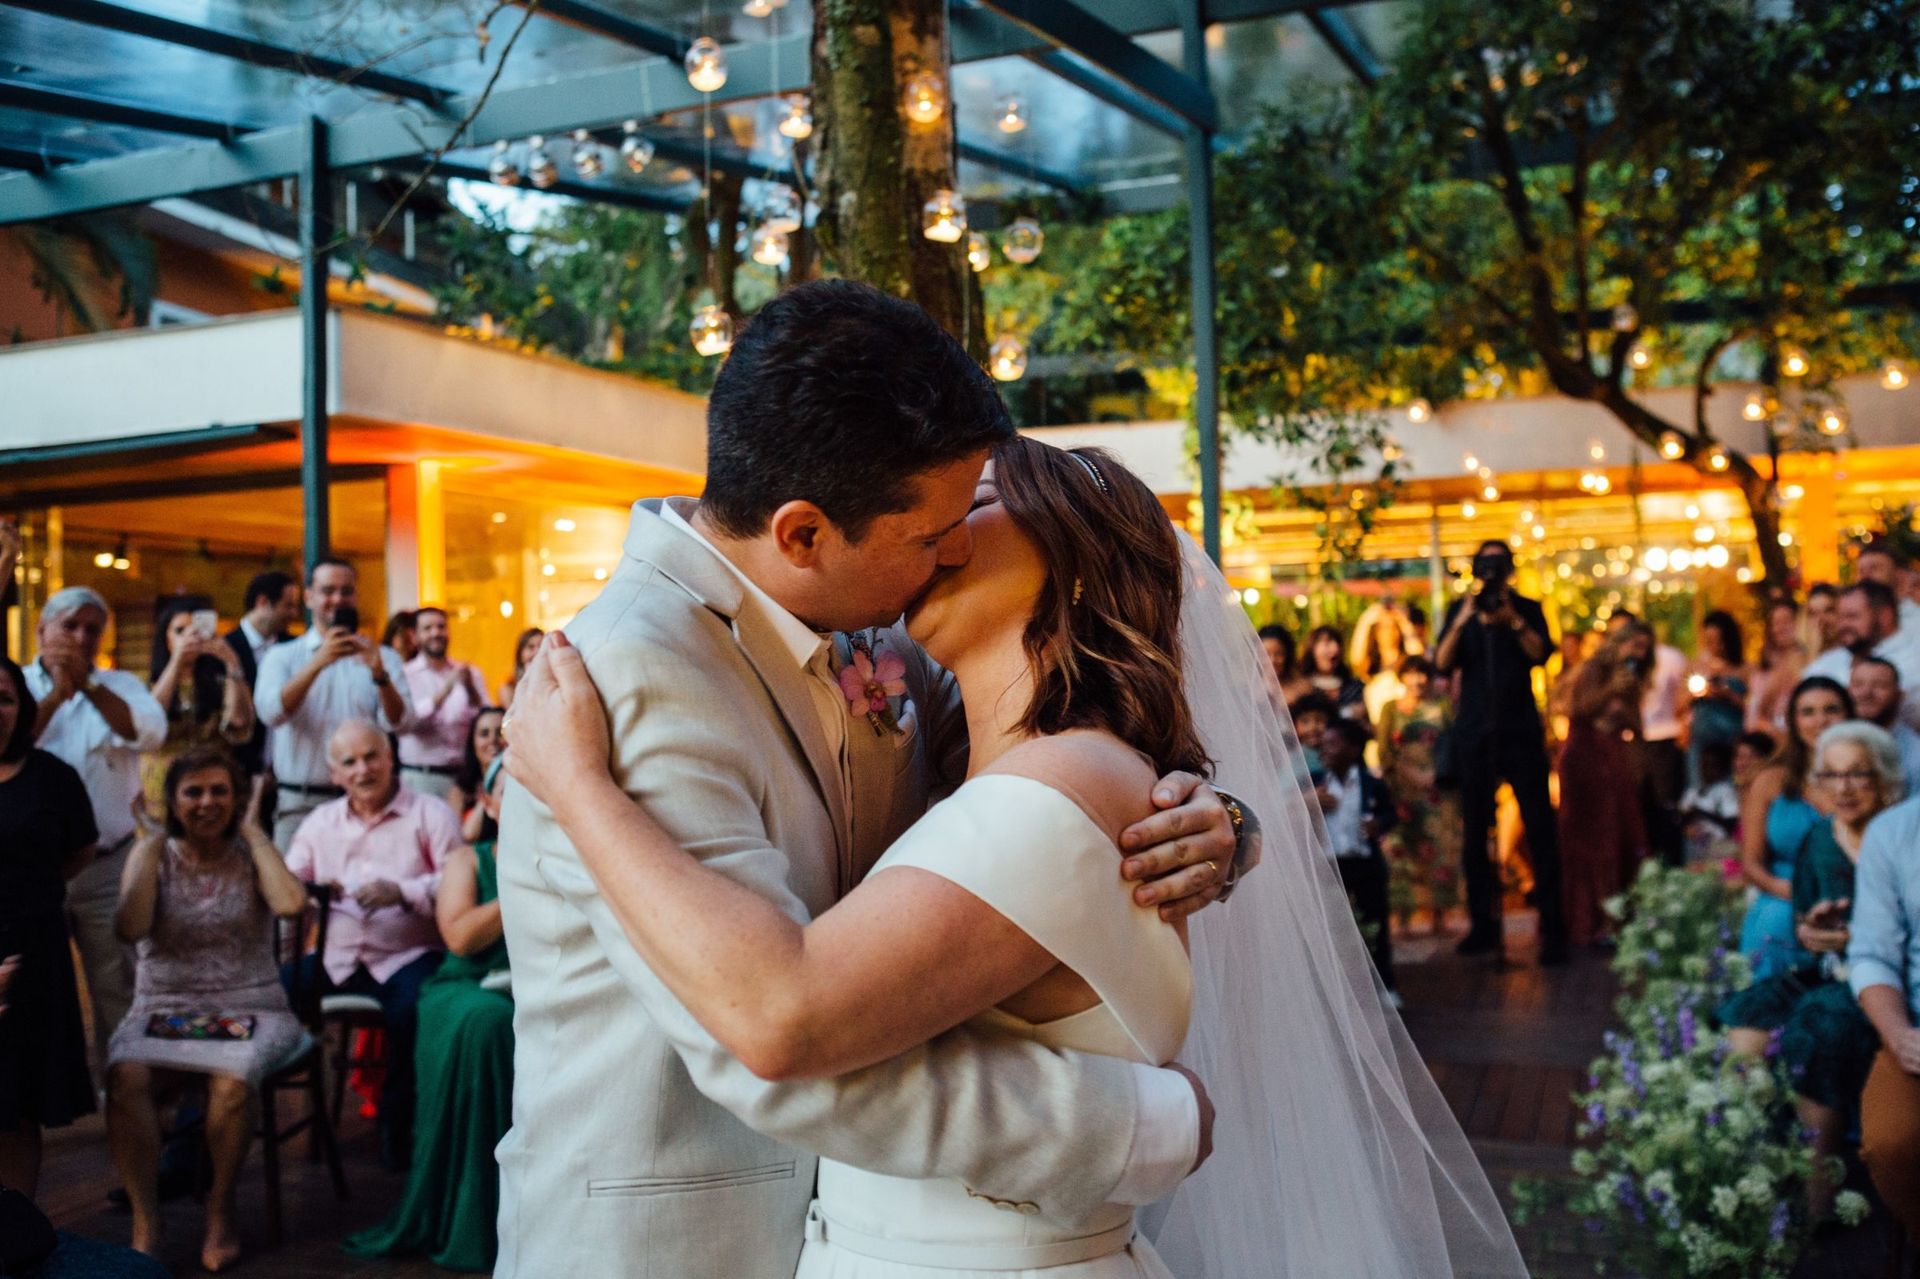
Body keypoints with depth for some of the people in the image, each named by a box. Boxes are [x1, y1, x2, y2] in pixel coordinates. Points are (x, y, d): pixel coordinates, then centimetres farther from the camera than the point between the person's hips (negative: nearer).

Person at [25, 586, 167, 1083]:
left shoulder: (120, 685, 7)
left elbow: (150, 733, -13)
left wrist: (87, 684, -19)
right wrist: (57, 693, -20)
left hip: (109, 866, 0)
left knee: (118, 989, 5)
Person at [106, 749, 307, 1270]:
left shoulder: (251, 855, 5)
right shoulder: (154, 854, 7)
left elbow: (291, 903, -18)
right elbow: (129, 929, -11)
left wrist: (253, 832, -7)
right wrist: (154, 844, -6)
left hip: (248, 1009, -1)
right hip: (162, 1009, 1)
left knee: (232, 1080, -33)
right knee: (126, 1077, -32)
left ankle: (222, 1207, -8)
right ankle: (145, 1225, -21)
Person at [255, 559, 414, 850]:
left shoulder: (382, 658, 9)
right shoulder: (283, 656, 8)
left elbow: (399, 723, -4)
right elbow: (271, 713, -10)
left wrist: (380, 675, -21)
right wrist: (318, 663, -22)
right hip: (301, 804, 0)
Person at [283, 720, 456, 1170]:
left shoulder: (431, 813, 4)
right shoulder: (321, 821, 20)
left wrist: (402, 892, -23)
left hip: (406, 956, -4)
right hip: (334, 958, 4)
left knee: (414, 1010, -33)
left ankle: (400, 1130, -13)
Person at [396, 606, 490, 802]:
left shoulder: (471, 673, 9)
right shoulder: (404, 675, 1)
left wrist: (470, 689, -14)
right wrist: (445, 689, -19)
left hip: (465, 776, 2)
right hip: (421, 777, -2)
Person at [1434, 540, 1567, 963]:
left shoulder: (1527, 608, 7)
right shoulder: (1461, 610, 10)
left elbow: (1540, 653, -10)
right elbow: (1443, 663, -3)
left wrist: (1513, 619, -23)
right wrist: (1461, 623, -17)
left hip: (1521, 732, -2)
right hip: (1474, 733, 2)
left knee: (1539, 827, -7)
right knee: (1474, 832, 4)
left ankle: (1552, 927, -6)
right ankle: (1483, 924, 11)